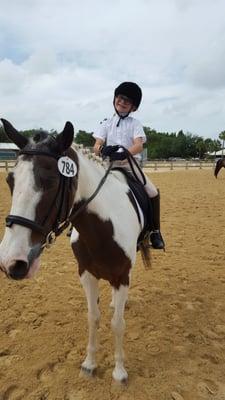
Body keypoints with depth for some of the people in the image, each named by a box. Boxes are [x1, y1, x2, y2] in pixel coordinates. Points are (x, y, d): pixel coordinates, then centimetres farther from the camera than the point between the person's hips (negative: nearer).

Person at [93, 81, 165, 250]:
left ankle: (155, 231, 5)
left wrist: (123, 154, -34)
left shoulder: (135, 124, 5)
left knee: (153, 192, -11)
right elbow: (96, 146, -1)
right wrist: (102, 150, -27)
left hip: (131, 164, -1)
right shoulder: (106, 123, 10)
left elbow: (139, 145, -13)